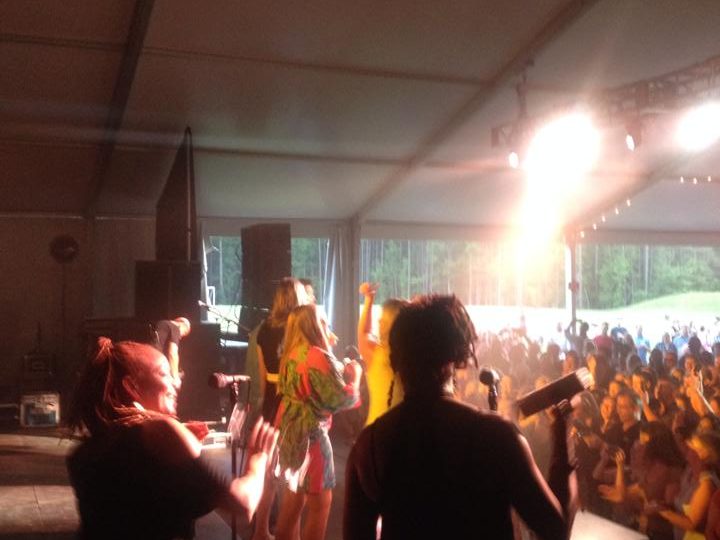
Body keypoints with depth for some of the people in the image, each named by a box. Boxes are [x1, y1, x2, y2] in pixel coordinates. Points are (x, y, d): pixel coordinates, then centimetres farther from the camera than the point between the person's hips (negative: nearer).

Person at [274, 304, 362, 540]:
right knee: (320, 502, 3)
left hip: (290, 429, 9)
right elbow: (341, 399, -19)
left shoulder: (292, 354, 6)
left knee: (294, 494, 20)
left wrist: (342, 371, 11)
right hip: (310, 432, -9)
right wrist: (354, 375, -2)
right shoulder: (318, 357, -19)